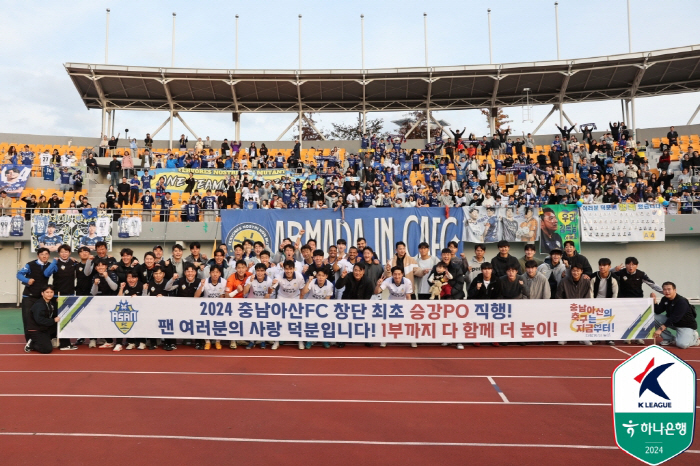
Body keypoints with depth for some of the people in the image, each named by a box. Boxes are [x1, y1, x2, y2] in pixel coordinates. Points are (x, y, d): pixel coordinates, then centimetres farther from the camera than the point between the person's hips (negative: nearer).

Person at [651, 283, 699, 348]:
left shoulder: (682, 301, -25)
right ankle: (669, 339, -1)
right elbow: (657, 312, -8)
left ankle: (695, 339, 8)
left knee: (681, 344, -29)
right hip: (672, 322, 7)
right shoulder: (664, 299, -3)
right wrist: (654, 300, -23)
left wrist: (661, 329, -38)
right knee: (654, 317, -15)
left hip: (686, 326, -7)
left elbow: (674, 318, -33)